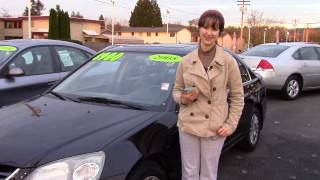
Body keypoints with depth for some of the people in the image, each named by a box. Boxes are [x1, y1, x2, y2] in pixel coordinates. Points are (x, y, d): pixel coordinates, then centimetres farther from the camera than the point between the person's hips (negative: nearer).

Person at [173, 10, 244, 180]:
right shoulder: (186, 61, 1)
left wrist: (231, 124, -6)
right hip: (188, 125, 2)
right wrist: (183, 98, -11)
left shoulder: (229, 62, -4)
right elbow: (176, 90, 11)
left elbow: (237, 96, 1)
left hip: (215, 128, -2)